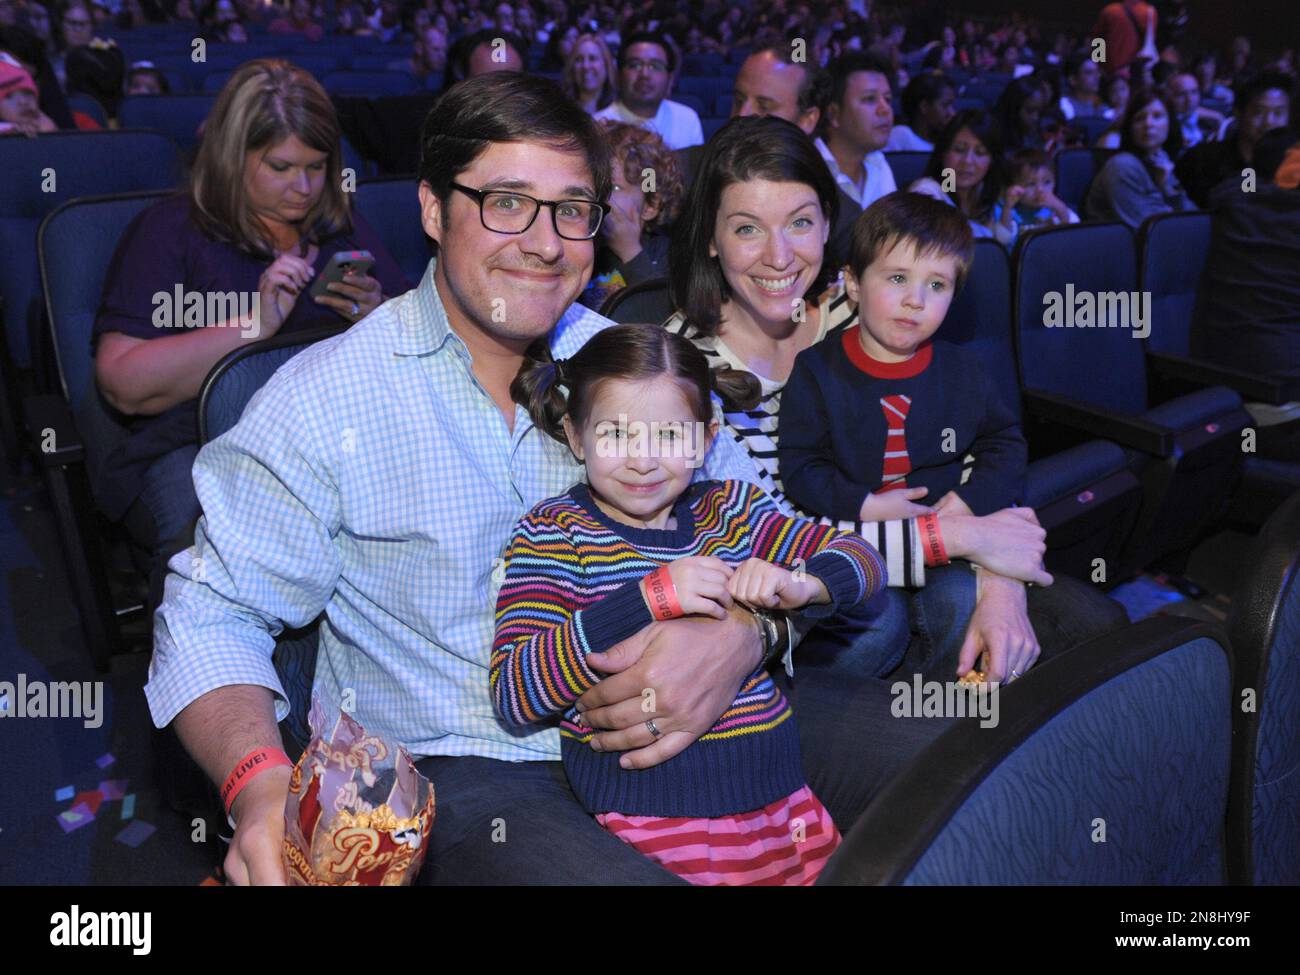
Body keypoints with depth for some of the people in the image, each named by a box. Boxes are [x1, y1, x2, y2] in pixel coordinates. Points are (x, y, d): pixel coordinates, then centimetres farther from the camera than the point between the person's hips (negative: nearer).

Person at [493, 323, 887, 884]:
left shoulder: (729, 508, 10)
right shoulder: (552, 533, -4)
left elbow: (861, 560, 14)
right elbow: (512, 695, -15)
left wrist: (799, 585, -10)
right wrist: (649, 599, -23)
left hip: (779, 798, 5)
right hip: (646, 812, -5)